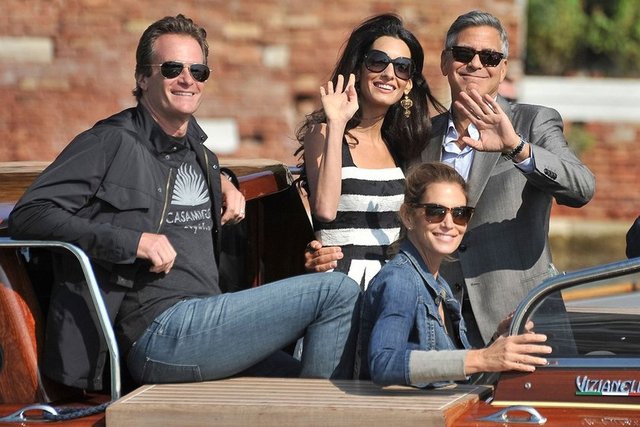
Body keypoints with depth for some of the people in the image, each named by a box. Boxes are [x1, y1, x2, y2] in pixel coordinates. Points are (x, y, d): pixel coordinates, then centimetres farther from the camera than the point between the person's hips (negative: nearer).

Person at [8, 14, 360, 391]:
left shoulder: (196, 151, 22)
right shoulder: (112, 143, -1)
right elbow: (27, 216, -10)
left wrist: (224, 186, 24)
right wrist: (133, 241, -18)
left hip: (206, 324, 8)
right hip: (160, 330, -8)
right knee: (338, 292, -12)